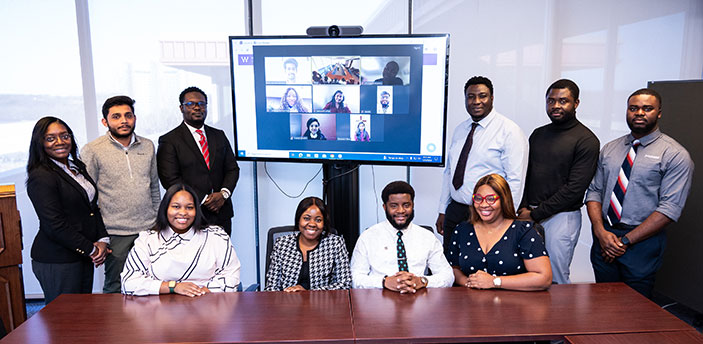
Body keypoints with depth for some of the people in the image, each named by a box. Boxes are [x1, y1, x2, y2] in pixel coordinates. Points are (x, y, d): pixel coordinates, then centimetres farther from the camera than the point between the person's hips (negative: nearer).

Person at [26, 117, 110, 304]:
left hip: (84, 256, 8)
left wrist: (102, 240, 1)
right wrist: (91, 249, -12)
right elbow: (54, 225, -19)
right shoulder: (41, 177, -15)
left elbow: (93, 207, 14)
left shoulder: (78, 167, 11)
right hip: (56, 262, -8)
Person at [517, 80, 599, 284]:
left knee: (555, 279, 1)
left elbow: (574, 188, -12)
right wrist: (523, 208, 0)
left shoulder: (586, 141, -6)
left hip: (562, 217, -5)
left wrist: (535, 214, -11)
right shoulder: (538, 134, 13)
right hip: (529, 216, 5)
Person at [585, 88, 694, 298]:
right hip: (603, 236, 4)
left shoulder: (675, 155, -5)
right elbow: (594, 191, 7)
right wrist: (601, 231, -9)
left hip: (642, 242, -4)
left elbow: (670, 209, -12)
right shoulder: (609, 149, 10)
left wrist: (625, 241, -15)